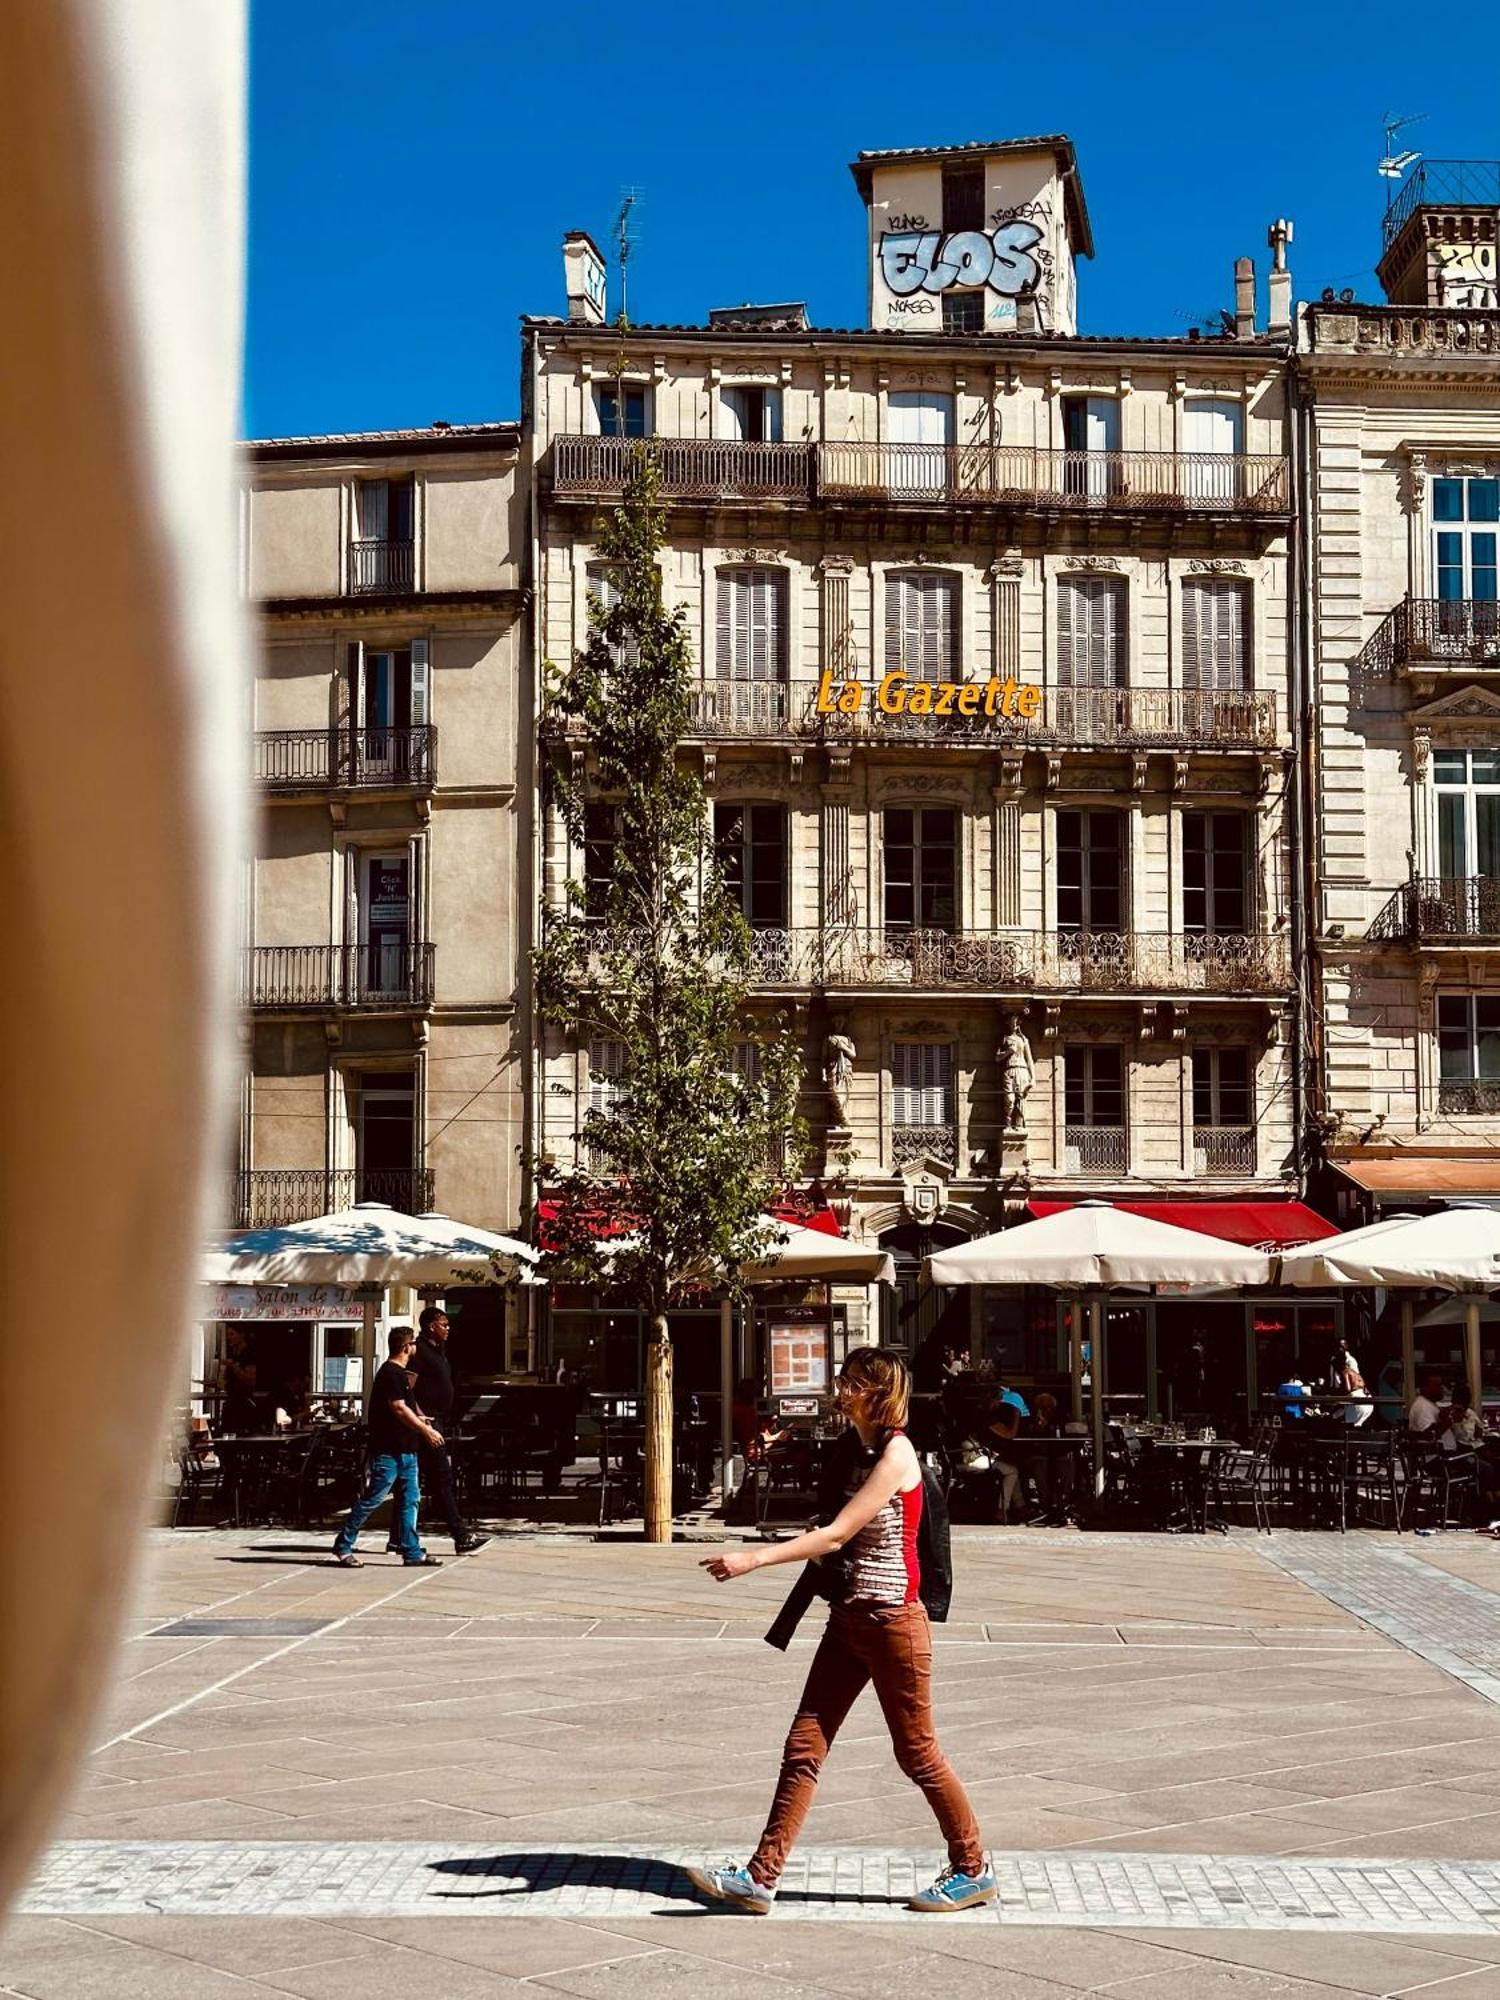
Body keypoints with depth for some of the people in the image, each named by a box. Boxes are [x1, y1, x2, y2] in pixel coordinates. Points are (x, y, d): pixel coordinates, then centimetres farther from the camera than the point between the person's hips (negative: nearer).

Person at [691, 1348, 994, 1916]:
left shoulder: (896, 1453, -15)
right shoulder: (866, 1452, 12)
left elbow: (837, 1534, -21)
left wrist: (755, 1558, -25)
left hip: (891, 1618, -9)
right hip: (850, 1617, 9)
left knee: (916, 1751, 3)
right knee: (804, 1745, 3)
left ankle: (972, 1871, 20)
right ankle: (760, 1878, 3)